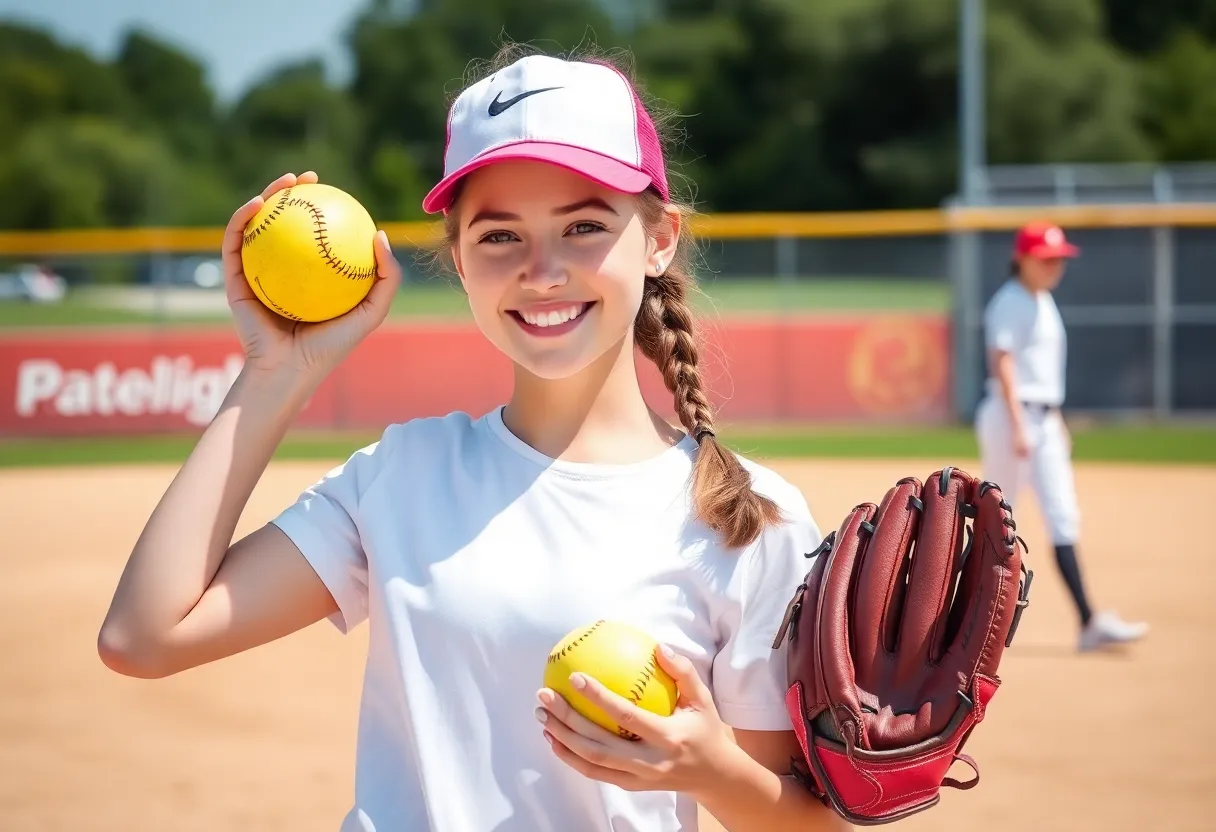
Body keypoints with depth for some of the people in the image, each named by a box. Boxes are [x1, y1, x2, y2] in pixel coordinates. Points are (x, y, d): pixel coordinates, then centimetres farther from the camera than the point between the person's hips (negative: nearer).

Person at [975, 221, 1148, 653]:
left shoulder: (1044, 302, 16)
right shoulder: (1009, 302, -11)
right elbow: (1002, 365, -18)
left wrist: (1057, 421, 20)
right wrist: (1018, 427, -24)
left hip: (1044, 421, 9)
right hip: (1010, 415, -9)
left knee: (1063, 517, 3)